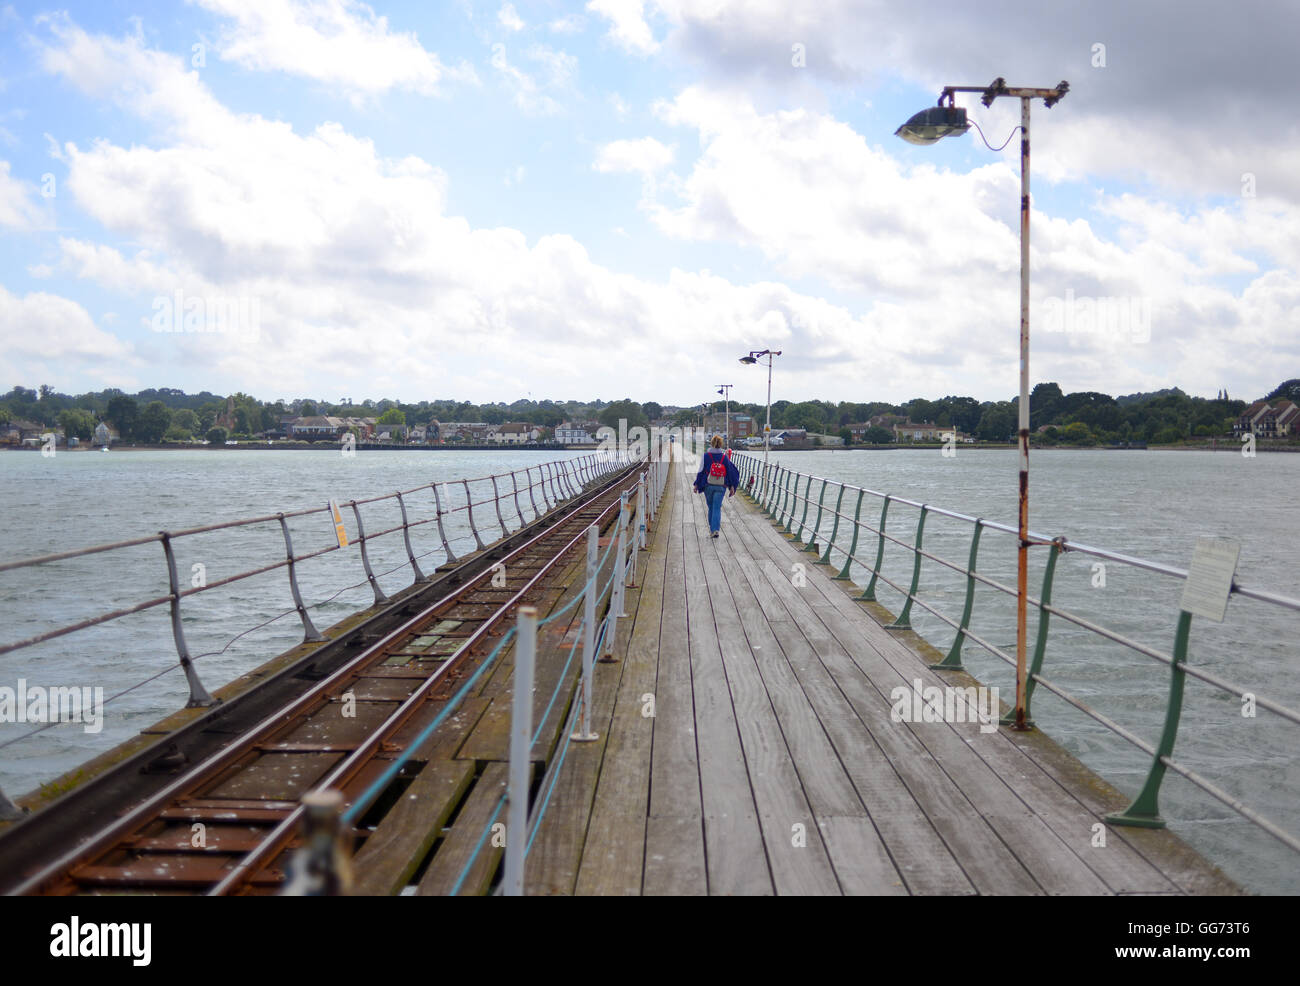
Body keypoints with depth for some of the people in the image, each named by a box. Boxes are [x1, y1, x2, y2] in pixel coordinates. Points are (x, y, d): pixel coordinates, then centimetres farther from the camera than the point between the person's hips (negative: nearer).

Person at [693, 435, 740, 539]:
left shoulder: (706, 456, -5)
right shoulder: (725, 457, -1)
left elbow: (701, 471, -4)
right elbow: (731, 471, 0)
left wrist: (697, 484, 2)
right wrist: (732, 486, 5)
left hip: (708, 486, 0)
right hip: (720, 487, 0)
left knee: (711, 507, 16)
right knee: (717, 508, -1)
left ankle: (711, 529, 24)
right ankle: (715, 529, -17)